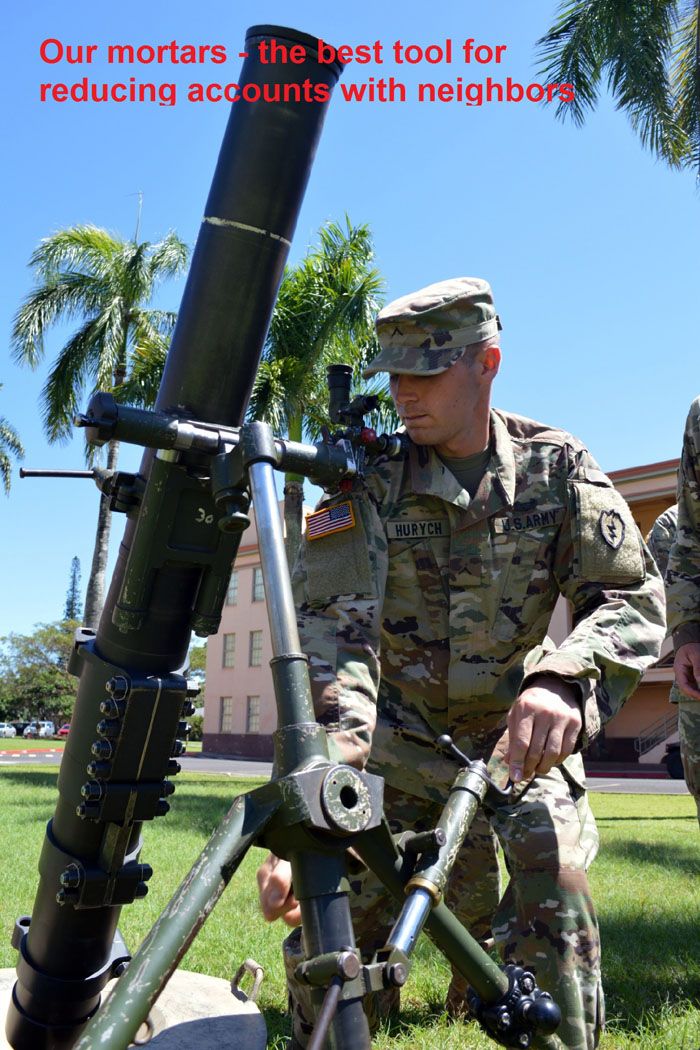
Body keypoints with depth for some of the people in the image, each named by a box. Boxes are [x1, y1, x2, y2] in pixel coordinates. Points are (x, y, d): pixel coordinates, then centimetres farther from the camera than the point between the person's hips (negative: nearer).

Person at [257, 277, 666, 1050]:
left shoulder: (557, 465, -9)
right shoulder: (367, 479, -13)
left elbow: (633, 598, -15)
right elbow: (330, 627, -23)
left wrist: (565, 681, -38)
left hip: (519, 728, 0)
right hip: (402, 730, 0)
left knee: (554, 880, -22)